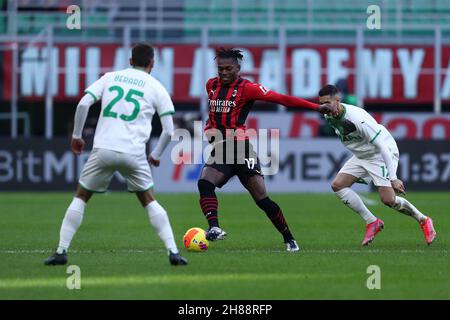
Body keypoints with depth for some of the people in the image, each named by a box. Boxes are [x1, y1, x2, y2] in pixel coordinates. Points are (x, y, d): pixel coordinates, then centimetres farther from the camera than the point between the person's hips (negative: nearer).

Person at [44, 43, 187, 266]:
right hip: (134, 154, -1)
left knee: (80, 198, 16)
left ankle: (61, 252, 7)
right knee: (150, 202, 15)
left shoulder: (110, 77, 14)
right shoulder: (156, 87, 10)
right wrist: (156, 155, 20)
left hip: (103, 149, 1)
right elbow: (169, 130, 5)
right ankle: (173, 252, 4)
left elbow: (83, 104, 1)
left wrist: (76, 136, 13)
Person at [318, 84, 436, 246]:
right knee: (337, 185, -6)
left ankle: (423, 221, 7)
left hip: (381, 154, -8)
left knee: (388, 200, -17)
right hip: (361, 156, 8)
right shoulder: (329, 117, -8)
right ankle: (372, 222, 2)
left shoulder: (358, 118, -33)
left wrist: (393, 178, -34)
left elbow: (382, 146, -32)